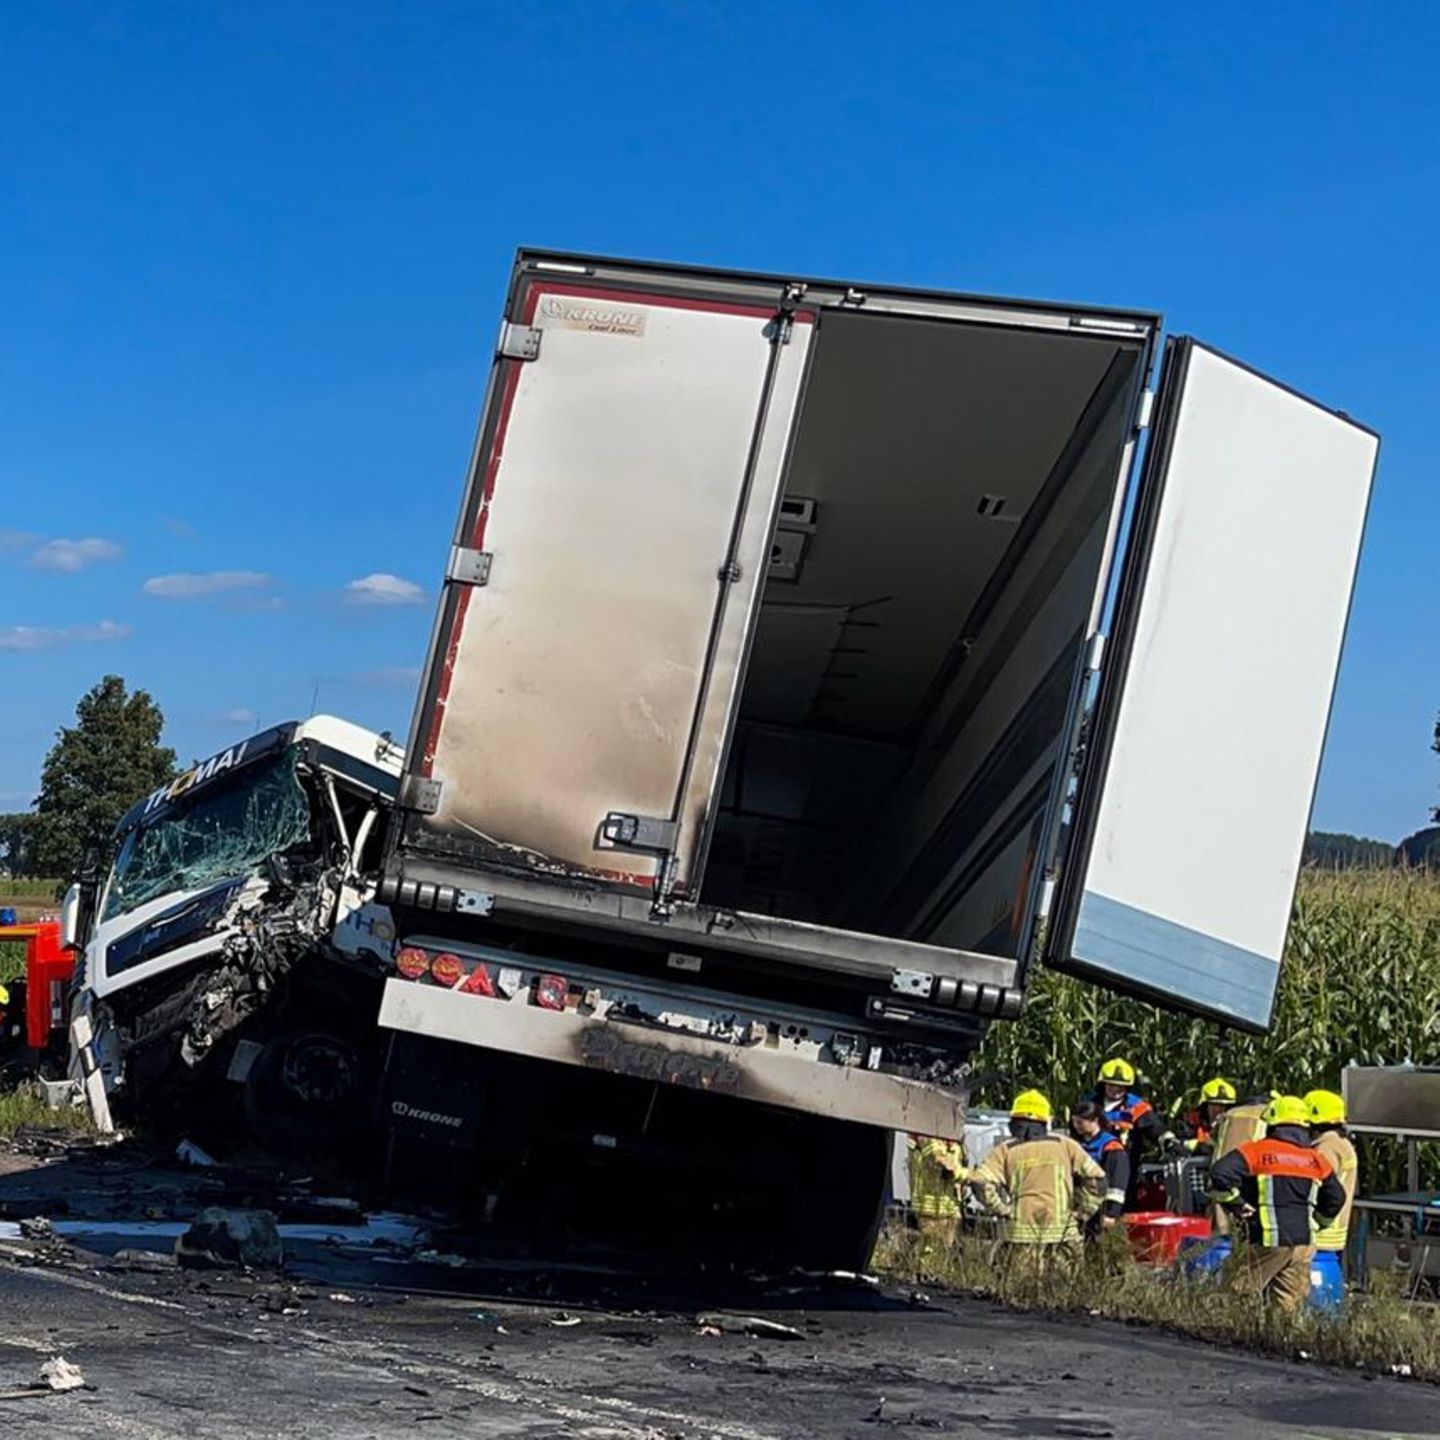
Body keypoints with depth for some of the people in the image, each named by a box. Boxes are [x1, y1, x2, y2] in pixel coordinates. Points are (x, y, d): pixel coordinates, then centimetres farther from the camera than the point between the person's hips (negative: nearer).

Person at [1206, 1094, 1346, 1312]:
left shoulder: (1256, 1151, -4)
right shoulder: (1316, 1160, 13)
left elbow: (1220, 1174, -15)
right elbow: (1335, 1198, 22)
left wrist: (1235, 1204, -3)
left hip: (1269, 1240, -5)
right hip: (1304, 1243, 5)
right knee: (1290, 1305, 9)